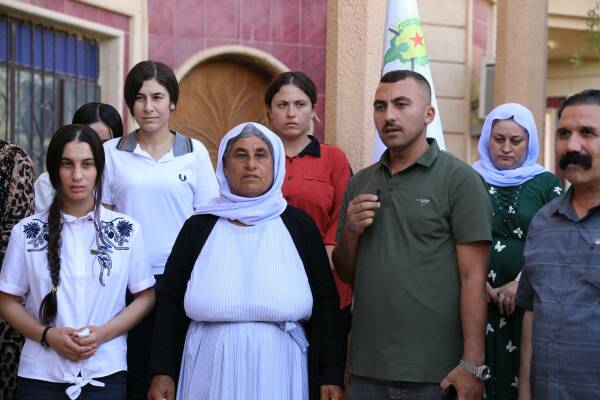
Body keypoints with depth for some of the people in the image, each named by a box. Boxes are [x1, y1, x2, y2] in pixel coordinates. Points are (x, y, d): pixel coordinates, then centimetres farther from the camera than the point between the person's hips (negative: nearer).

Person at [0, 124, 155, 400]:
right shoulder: (27, 232, 1)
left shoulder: (126, 230, 2)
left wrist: (102, 334, -11)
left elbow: (146, 295, 4)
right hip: (40, 375, 0)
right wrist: (48, 335, -12)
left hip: (106, 374, 0)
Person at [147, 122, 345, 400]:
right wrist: (162, 372, -1)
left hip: (279, 374, 0)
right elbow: (170, 302, 6)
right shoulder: (199, 226, 5)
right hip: (211, 372, 1)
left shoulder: (298, 225, 3)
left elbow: (325, 304, 2)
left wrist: (331, 375, -4)